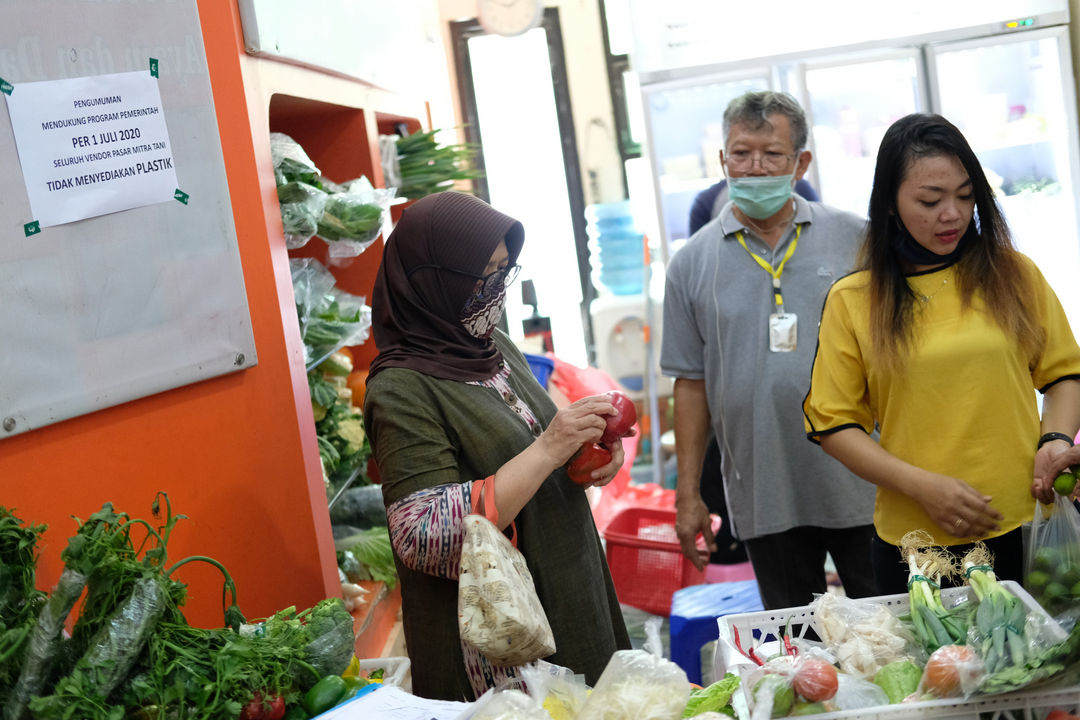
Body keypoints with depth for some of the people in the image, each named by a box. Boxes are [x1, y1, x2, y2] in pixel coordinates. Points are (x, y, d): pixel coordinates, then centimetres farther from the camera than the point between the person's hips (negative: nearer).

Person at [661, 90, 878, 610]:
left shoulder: (855, 239, 2)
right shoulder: (693, 264, 3)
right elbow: (691, 383, 4)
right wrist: (688, 494, 3)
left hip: (862, 487, 0)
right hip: (764, 501, 0)